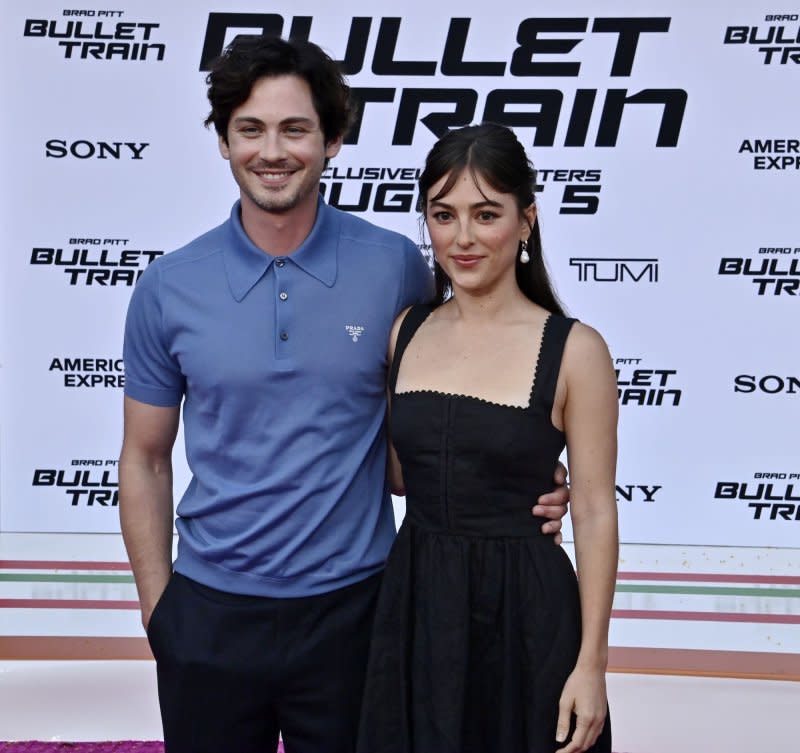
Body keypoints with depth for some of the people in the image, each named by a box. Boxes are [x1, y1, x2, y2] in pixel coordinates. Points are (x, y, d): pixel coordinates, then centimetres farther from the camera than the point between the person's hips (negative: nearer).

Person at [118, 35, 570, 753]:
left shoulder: (397, 267, -7)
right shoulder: (169, 287, -4)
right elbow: (146, 460, 4)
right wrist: (157, 607, 3)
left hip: (350, 605, -1)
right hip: (210, 612, 1)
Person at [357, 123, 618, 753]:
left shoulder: (573, 349, -10)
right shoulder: (405, 333, 3)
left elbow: (595, 515, -8)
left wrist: (592, 664, -9)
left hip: (524, 613, -4)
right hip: (413, 606, 4)